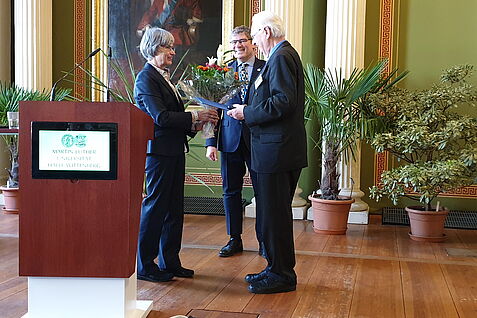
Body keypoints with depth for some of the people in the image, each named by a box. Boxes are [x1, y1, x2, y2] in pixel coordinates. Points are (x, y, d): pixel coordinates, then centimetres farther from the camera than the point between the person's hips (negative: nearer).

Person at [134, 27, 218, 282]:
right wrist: (195, 116, -19)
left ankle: (170, 262, 23)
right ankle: (144, 266, 9)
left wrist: (194, 125, 2)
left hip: (174, 151, 10)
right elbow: (160, 117, -21)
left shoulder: (163, 77, 18)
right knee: (155, 206, -3)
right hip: (158, 151, -10)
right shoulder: (146, 78, -11)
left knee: (174, 209, 13)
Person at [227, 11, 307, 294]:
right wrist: (248, 111, 11)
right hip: (279, 148, 11)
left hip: (277, 150, -11)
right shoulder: (284, 55, 19)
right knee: (275, 212, 17)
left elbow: (283, 102, -23)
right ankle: (278, 269, 27)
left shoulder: (281, 57, -13)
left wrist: (248, 113, -14)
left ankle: (282, 276, 9)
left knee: (274, 214, -2)